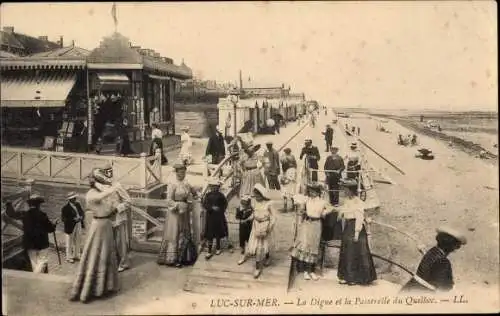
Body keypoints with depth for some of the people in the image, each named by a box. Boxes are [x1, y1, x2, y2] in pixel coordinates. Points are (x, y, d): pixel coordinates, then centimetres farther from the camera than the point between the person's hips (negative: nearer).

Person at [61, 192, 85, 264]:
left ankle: (76, 255, 31)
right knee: (69, 243, 7)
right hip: (70, 227, -6)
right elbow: (63, 218, -19)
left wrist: (81, 217, -9)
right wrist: (73, 219, -25)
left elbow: (82, 212, 13)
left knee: (78, 242, 15)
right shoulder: (65, 208, -16)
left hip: (78, 226, 6)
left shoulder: (77, 204, 3)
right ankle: (69, 257, 22)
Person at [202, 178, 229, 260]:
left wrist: (222, 210, -4)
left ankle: (218, 248, 30)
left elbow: (225, 203, 8)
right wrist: (212, 208, -18)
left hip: (219, 217, 0)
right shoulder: (208, 195, -1)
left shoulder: (220, 195, -2)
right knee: (209, 234, -1)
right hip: (210, 216, 0)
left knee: (218, 233, 12)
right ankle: (209, 251, 4)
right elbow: (204, 204, -6)